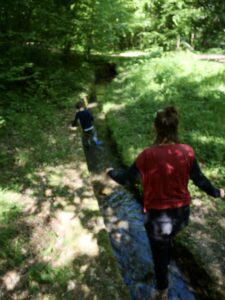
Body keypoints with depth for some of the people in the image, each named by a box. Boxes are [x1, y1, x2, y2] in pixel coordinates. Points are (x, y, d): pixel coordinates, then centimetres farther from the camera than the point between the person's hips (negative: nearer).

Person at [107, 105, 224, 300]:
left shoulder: (148, 155, -23)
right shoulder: (187, 152, -13)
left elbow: (127, 179, -10)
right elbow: (199, 180, -1)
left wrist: (111, 173, 10)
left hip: (157, 214, -4)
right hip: (181, 211, 4)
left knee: (159, 250, 20)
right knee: (167, 239, 34)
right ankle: (165, 265, 59)